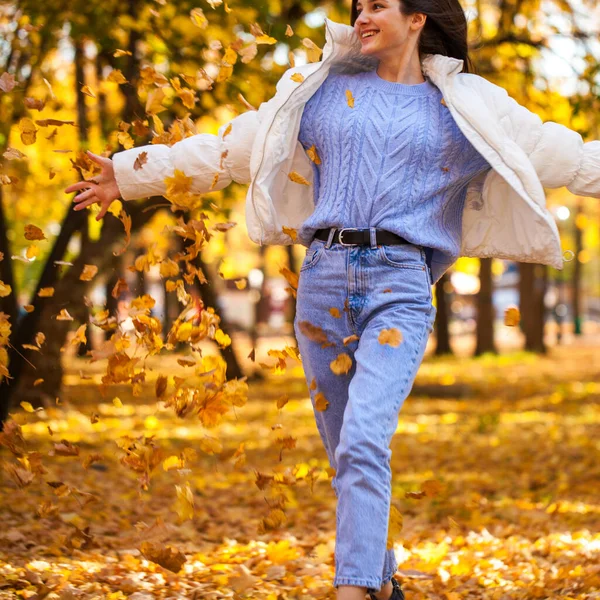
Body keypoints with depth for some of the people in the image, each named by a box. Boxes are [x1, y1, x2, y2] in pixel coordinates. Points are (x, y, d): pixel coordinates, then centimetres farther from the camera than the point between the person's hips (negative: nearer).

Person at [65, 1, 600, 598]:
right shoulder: (324, 89, 16)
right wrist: (133, 174, 18)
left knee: (364, 443, -21)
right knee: (345, 454, 7)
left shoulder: (466, 107, 11)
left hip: (400, 286, -3)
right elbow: (229, 148, 19)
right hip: (324, 277, 3)